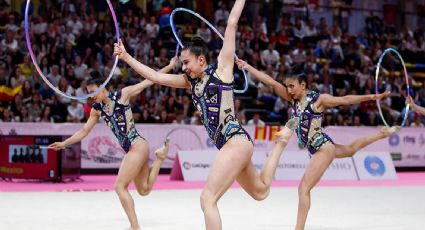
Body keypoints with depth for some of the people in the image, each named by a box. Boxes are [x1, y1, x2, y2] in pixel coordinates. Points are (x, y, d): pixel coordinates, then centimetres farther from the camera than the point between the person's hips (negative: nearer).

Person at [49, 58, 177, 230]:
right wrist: (64, 143, 12)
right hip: (130, 150, 8)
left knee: (120, 186, -12)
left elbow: (149, 81, -3)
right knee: (144, 190, 9)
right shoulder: (97, 109, 8)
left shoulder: (122, 95, -7)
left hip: (137, 145, -8)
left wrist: (170, 66, -4)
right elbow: (84, 131, 17)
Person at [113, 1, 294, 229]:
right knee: (260, 191, 22)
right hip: (229, 145, 9)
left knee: (208, 198, -15)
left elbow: (232, 23, -3)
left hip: (236, 141, -9)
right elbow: (155, 76, 17)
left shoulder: (221, 68, -2)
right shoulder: (190, 81, 15)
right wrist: (126, 57, 14)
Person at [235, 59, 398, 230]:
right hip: (316, 149, 9)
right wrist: (247, 67, -11)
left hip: (323, 148, -9)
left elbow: (345, 100, -13)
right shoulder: (293, 99, 1)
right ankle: (382, 134, 53)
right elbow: (271, 82, -5)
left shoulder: (318, 99, -14)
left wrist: (372, 97, -17)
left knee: (304, 188, -16)